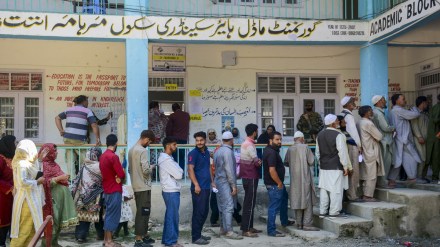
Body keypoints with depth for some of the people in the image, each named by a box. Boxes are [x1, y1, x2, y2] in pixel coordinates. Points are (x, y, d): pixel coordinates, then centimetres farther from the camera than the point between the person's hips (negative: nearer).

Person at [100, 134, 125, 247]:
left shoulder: (103, 156, 10)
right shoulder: (113, 156, -18)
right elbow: (121, 175, -19)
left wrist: (116, 177, 6)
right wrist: (120, 178, 3)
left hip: (107, 189, 9)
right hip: (114, 190, -9)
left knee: (109, 214, 14)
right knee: (113, 215, -3)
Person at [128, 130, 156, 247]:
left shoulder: (131, 150, 11)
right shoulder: (142, 151, -18)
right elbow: (146, 170, -22)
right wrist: (151, 167, -4)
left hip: (136, 186, 9)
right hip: (143, 187, -9)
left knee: (141, 212, 17)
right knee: (143, 212, -4)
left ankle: (144, 236, 26)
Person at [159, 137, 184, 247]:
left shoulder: (165, 158, 14)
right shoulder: (167, 160, -18)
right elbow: (179, 175, -18)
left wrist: (178, 170, -2)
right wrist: (179, 169, 1)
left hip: (169, 190, 10)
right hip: (172, 191, -10)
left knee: (169, 215, 14)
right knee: (173, 216, -3)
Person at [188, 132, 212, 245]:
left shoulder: (206, 152, 13)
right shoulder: (193, 153, -10)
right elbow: (190, 170, -16)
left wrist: (212, 181, 18)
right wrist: (196, 185, -23)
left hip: (206, 187, 8)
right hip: (198, 187, -8)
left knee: (205, 212, 13)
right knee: (198, 212, -5)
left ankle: (199, 234, 24)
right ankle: (195, 237, 2)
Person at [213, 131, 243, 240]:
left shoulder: (218, 151, 13)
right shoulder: (228, 151, -15)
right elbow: (229, 170, -18)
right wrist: (234, 185, -16)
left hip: (219, 181, 10)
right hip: (226, 182, -10)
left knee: (223, 206, 14)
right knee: (229, 206, -9)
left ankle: (223, 228, 20)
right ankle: (229, 231, -10)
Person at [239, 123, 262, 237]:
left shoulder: (245, 143, 12)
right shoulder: (250, 145, -18)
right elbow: (257, 162, -18)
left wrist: (258, 161, -1)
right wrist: (261, 162, 2)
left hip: (246, 176, 10)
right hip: (251, 178, -10)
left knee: (248, 202, 15)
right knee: (250, 203, -6)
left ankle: (249, 227, 23)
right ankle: (246, 230, -2)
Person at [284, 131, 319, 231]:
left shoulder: (290, 149, 5)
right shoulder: (305, 147, -8)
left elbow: (286, 163, 12)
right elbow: (311, 162, -8)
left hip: (294, 179, 5)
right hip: (305, 178, -5)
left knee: (297, 200, 11)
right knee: (307, 200, 0)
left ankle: (299, 223, 16)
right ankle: (307, 224, -3)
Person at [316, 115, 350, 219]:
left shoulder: (320, 135, 8)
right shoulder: (338, 135, -14)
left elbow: (317, 152, 15)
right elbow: (342, 152, -14)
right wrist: (345, 166, -7)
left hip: (323, 167, 7)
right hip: (336, 167, -7)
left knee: (323, 189, 11)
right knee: (336, 190, -1)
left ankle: (322, 211, 16)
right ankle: (334, 212, 2)